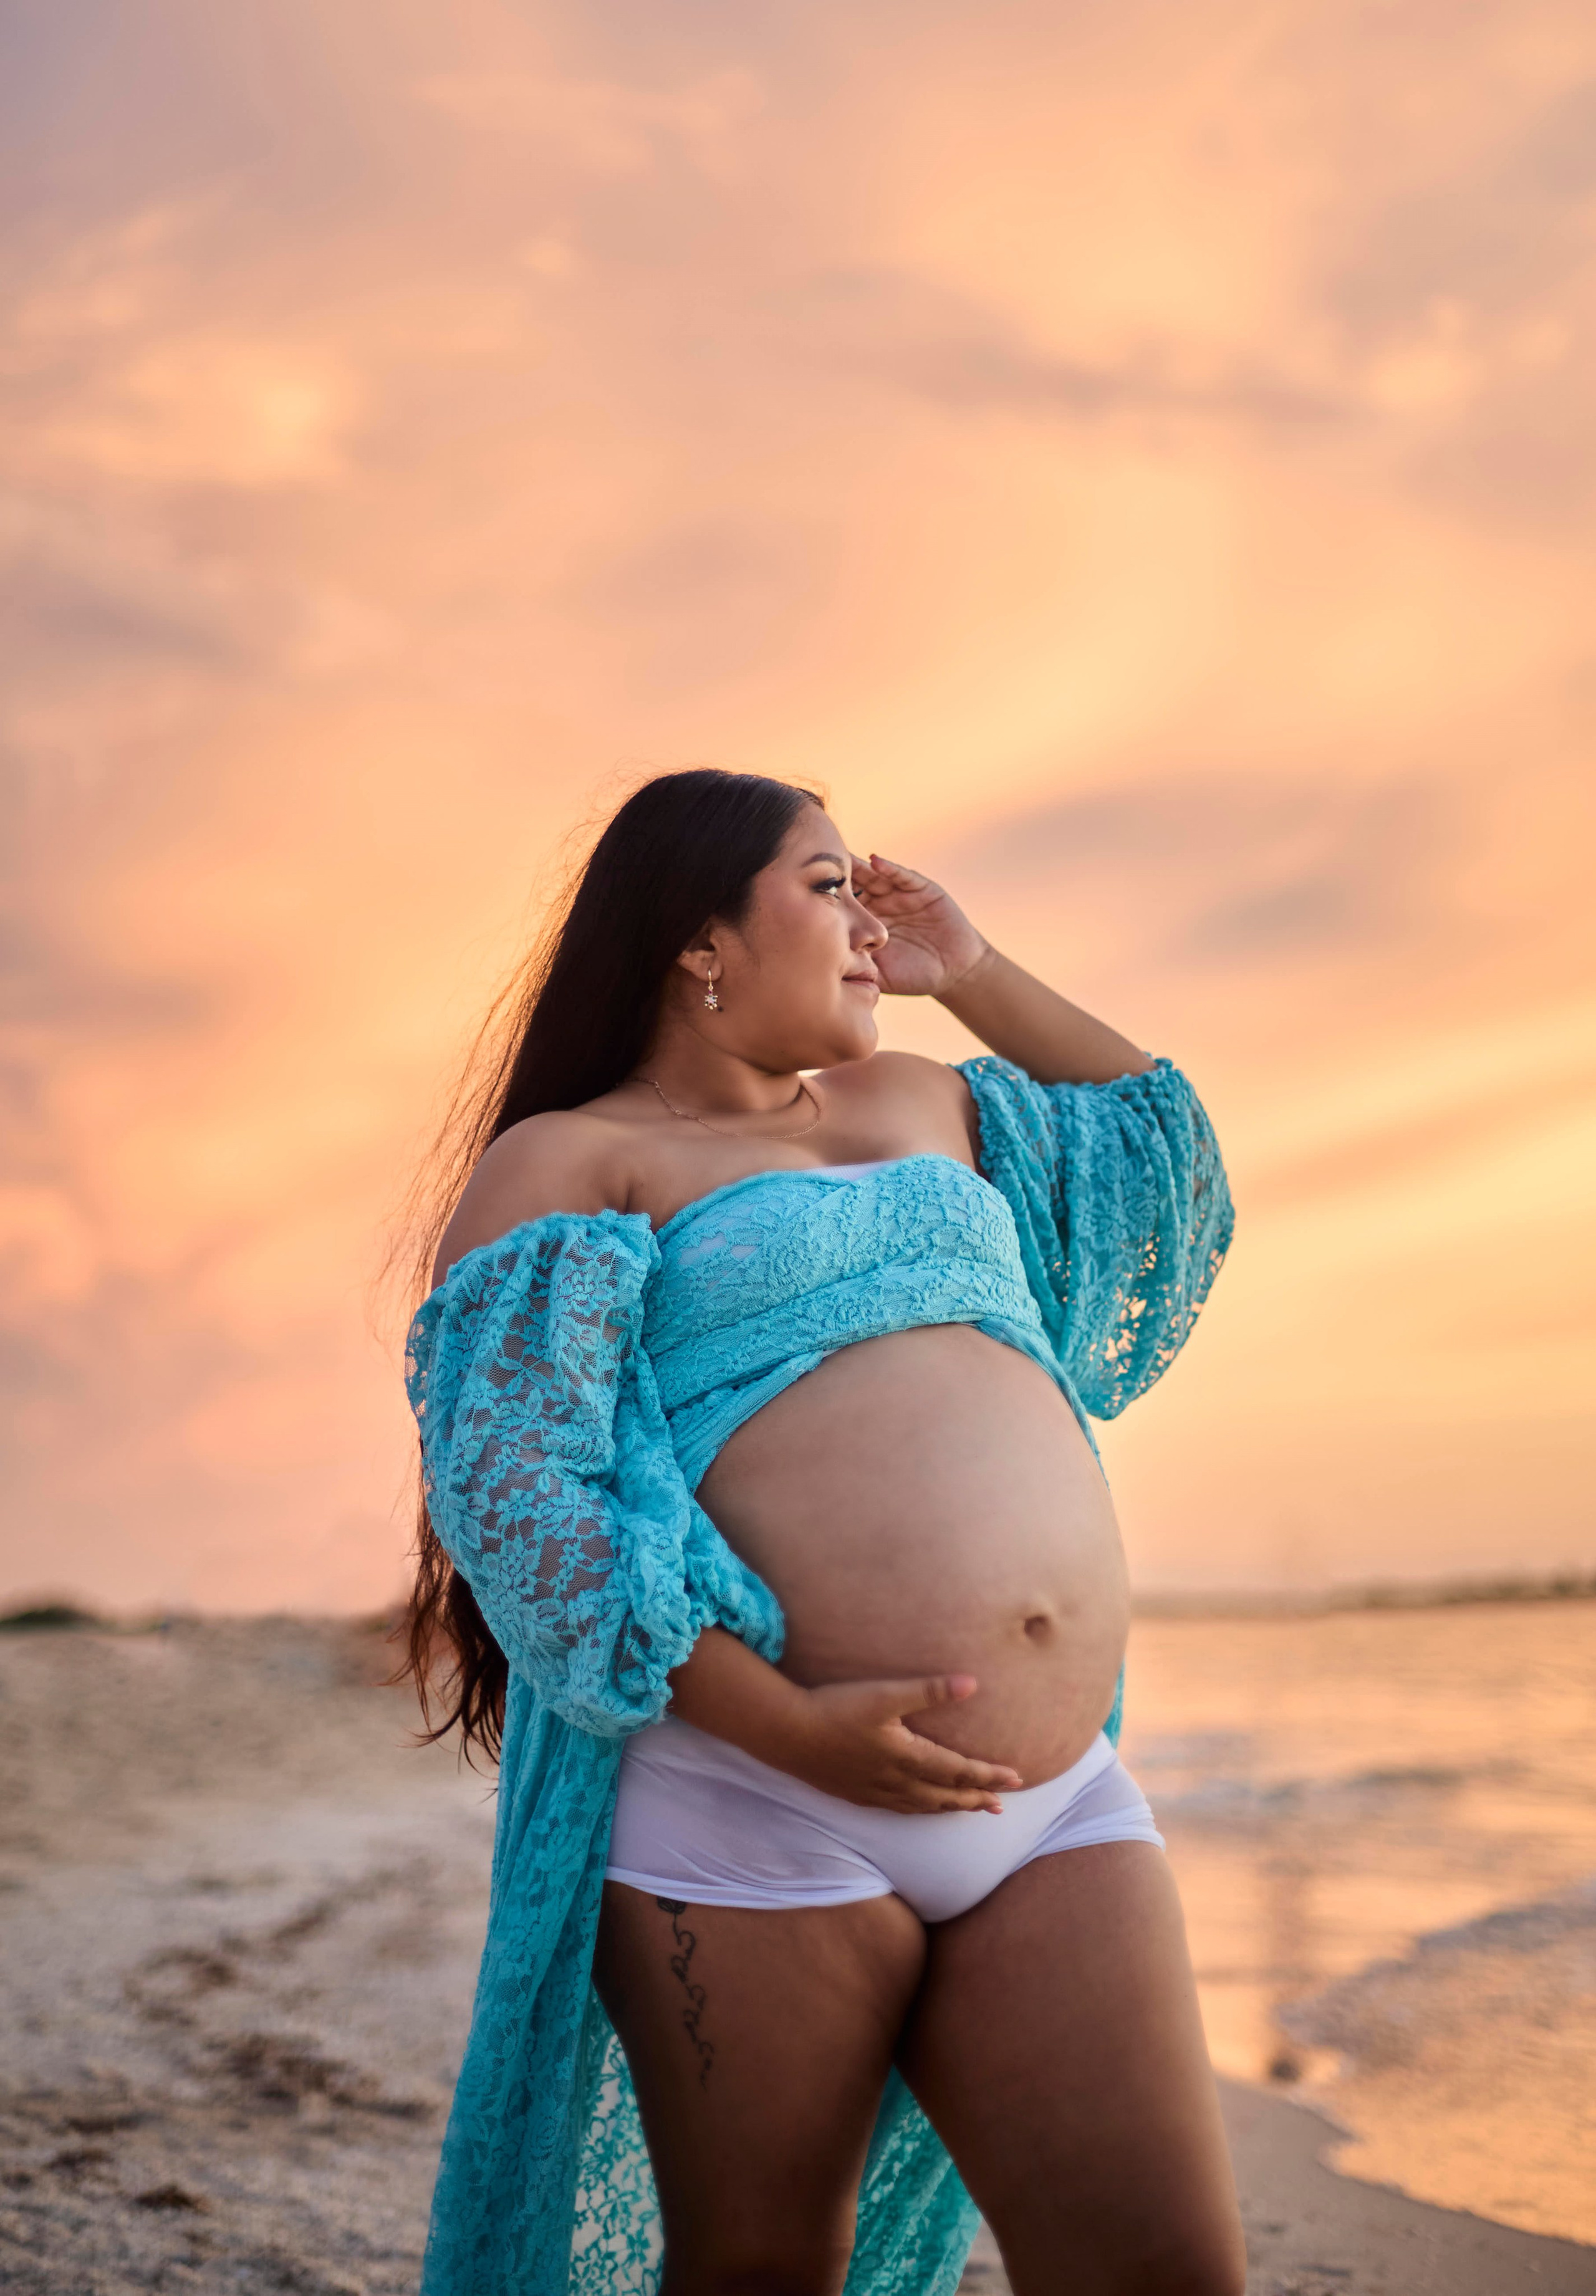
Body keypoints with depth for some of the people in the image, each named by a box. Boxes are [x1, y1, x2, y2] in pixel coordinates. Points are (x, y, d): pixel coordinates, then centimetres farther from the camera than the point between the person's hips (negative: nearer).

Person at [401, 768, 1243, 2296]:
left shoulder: (916, 1105, 24)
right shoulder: (566, 1164, 3)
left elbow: (1159, 1154, 37)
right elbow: (511, 1496, -9)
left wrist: (972, 975, 26)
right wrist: (788, 1726, -17)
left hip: (1056, 1819, 5)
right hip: (756, 1819, -5)